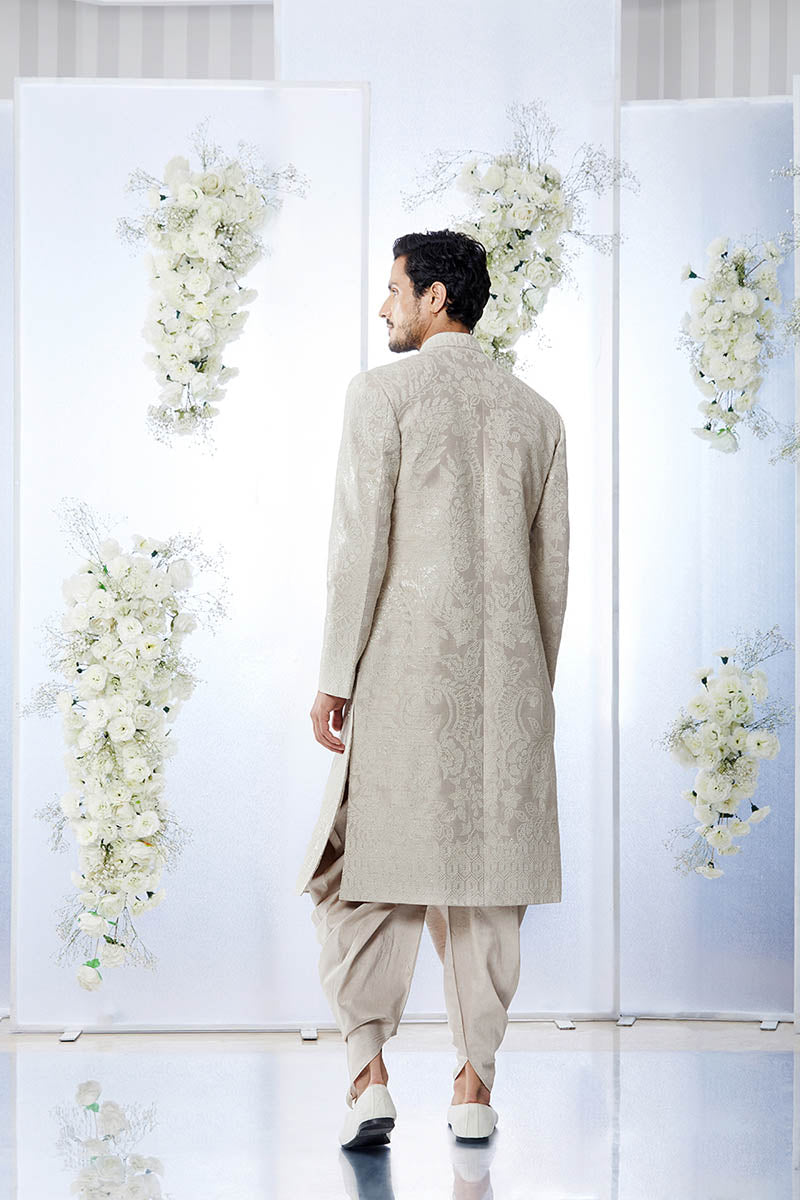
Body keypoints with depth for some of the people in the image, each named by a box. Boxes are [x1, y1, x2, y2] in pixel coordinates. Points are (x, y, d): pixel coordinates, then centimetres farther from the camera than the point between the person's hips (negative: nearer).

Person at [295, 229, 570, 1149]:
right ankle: (475, 1083, 10)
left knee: (369, 868, 3)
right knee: (485, 874, 8)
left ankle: (369, 1071, -8)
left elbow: (359, 544, -9)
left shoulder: (383, 393, -3)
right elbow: (551, 568, 12)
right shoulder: (537, 414, 12)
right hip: (506, 677, 4)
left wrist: (334, 678, -6)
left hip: (405, 670, -4)